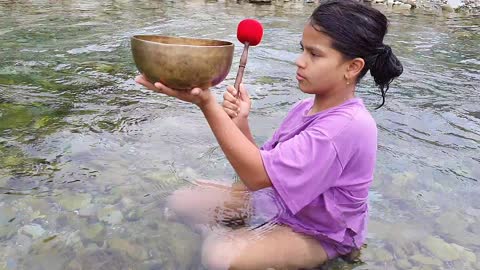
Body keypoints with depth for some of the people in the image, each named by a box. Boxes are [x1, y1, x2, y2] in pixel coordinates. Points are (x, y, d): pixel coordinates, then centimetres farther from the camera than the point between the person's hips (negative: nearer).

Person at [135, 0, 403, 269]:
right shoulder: (304, 108, -1)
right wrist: (241, 123, -17)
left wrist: (206, 103, -35)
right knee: (182, 201, 0)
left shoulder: (348, 125, -29)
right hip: (280, 203, 7)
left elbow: (258, 176, -33)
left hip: (319, 236, -7)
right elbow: (263, 165, 0)